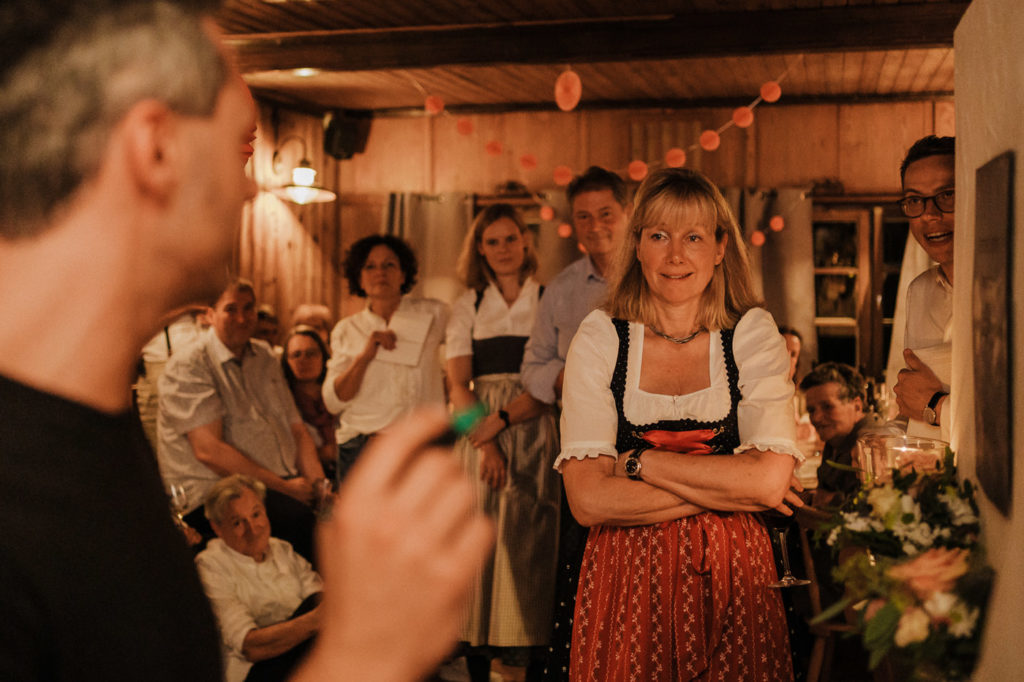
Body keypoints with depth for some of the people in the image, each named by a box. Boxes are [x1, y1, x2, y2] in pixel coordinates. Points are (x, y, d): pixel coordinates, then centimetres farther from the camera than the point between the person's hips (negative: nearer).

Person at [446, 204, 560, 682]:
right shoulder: (468, 306, 12)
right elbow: (458, 385, 4)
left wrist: (502, 419, -14)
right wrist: (486, 443, -9)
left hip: (535, 435, -2)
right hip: (479, 436, 2)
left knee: (532, 547, -4)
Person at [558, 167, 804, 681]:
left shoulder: (753, 334, -2)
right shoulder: (600, 338, -3)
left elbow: (771, 480, -15)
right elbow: (588, 499, -14)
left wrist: (639, 462, -13)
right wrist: (727, 488, -14)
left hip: (731, 577, 1)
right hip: (625, 576, 0)